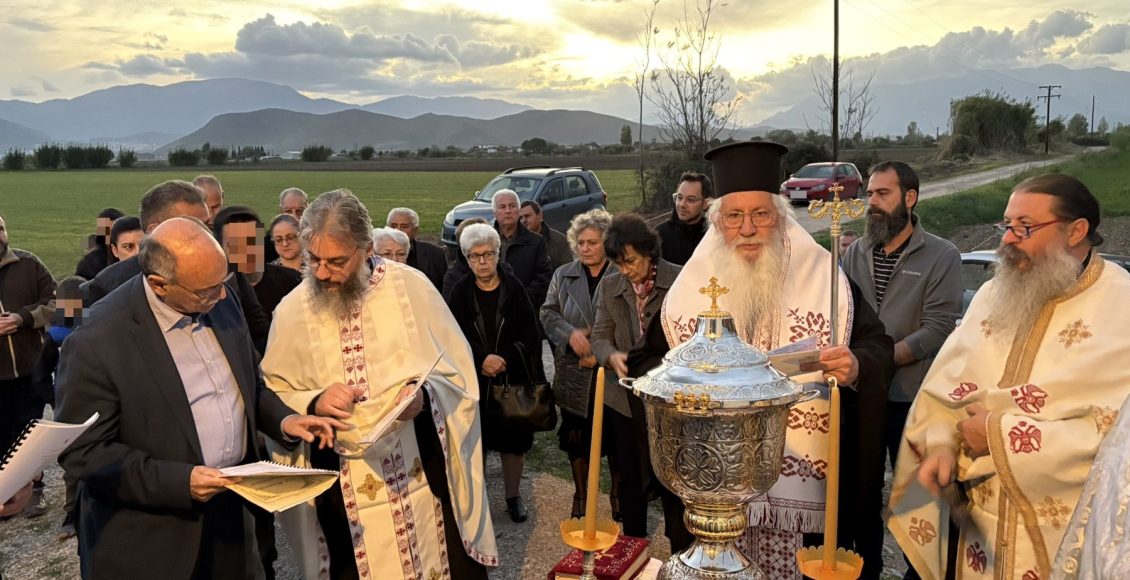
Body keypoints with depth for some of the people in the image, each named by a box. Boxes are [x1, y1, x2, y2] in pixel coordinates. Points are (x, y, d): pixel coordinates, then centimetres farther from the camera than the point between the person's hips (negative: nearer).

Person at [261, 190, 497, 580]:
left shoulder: (410, 285, -7)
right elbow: (274, 395, 4)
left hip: (424, 474, -1)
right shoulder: (291, 310, -2)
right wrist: (313, 403, -16)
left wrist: (425, 393, -20)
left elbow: (458, 368, 0)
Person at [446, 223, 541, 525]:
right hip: (473, 381, 0)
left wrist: (504, 359, -17)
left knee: (514, 440, 8)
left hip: (512, 381, 0)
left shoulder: (514, 289, -4)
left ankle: (513, 496, 25)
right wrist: (481, 360, -19)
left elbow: (530, 337, -5)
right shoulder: (460, 292, -2)